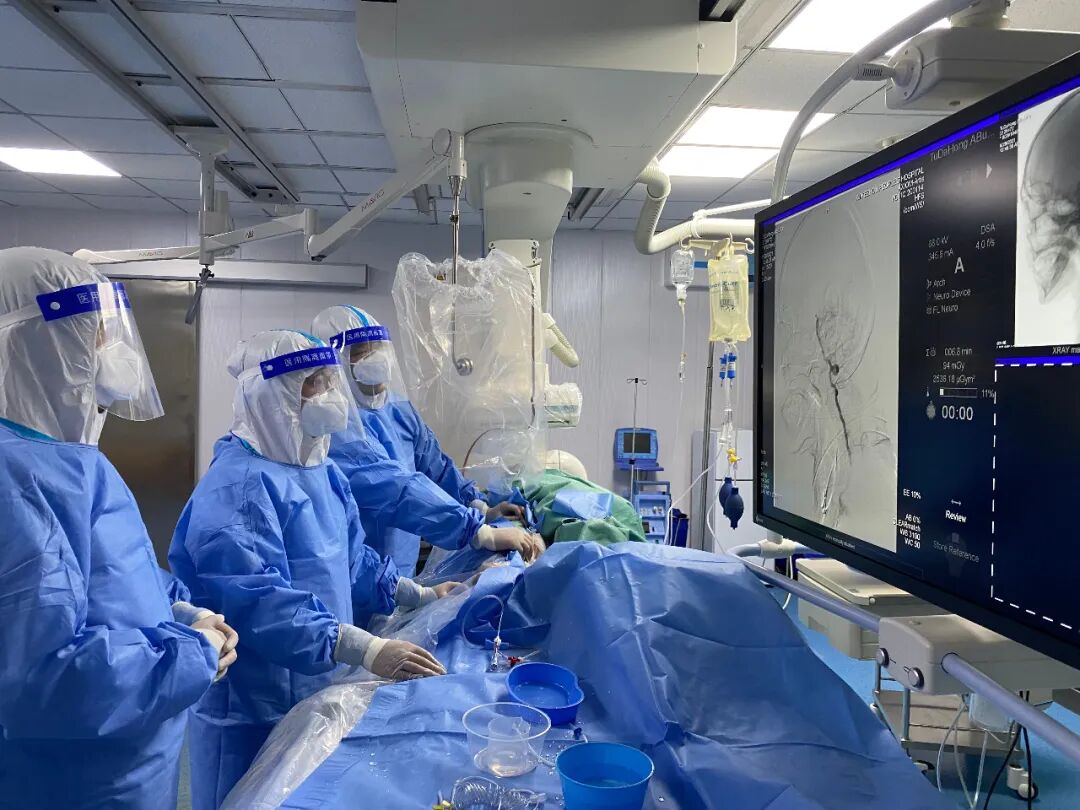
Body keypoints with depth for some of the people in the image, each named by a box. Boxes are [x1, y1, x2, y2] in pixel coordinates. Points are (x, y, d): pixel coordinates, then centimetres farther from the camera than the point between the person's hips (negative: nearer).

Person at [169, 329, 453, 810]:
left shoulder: (321, 471, 6)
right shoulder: (238, 486, -23)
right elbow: (259, 602, -31)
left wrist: (417, 597, 5)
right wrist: (368, 652, -36)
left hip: (320, 690, 8)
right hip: (256, 705, -8)